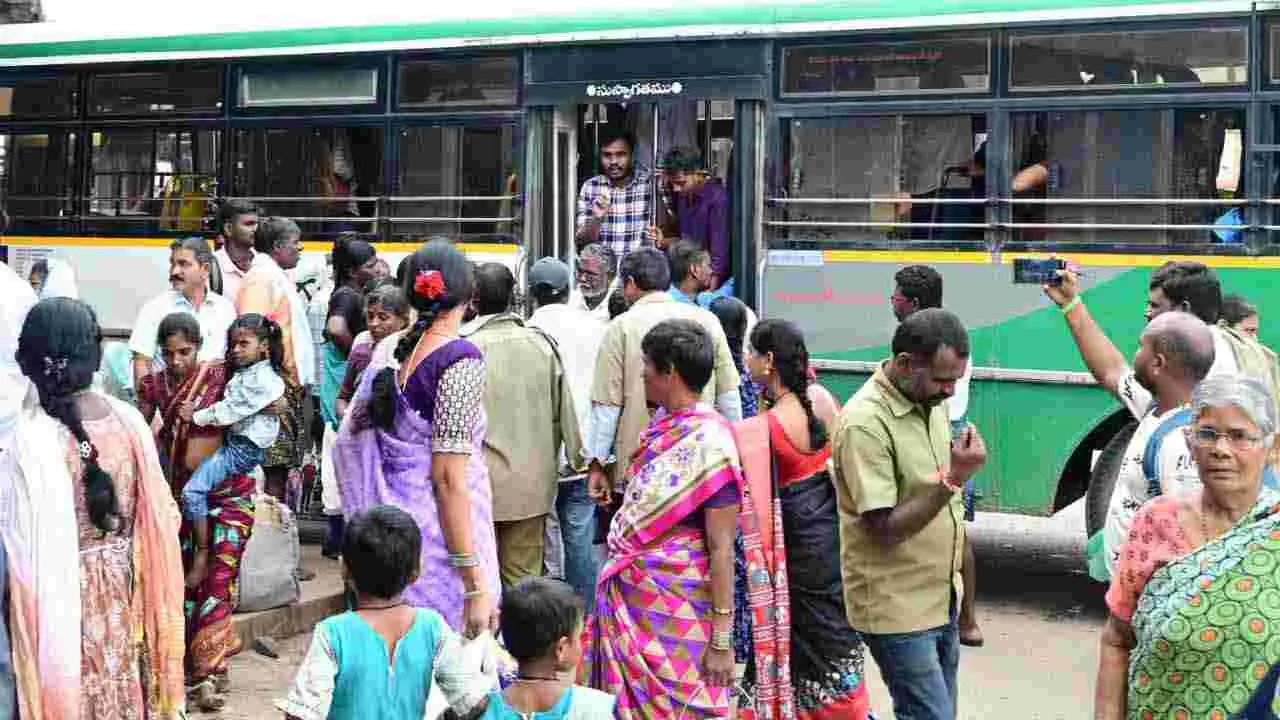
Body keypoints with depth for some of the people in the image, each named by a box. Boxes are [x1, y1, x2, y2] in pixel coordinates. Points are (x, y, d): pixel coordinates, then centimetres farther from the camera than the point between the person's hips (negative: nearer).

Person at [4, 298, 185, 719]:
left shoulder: (27, 434, -20)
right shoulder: (128, 419, -7)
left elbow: (20, 536, -17)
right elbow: (157, 515, 0)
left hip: (60, 589, -4)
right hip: (120, 583, 4)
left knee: (64, 685, 12)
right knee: (120, 685, 19)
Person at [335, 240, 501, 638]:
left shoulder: (389, 348, 6)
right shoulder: (461, 359, -14)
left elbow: (350, 440, 12)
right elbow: (449, 477, -18)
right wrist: (476, 584, -17)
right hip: (440, 539, -7)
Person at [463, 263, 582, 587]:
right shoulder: (542, 343, -3)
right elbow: (564, 411, 4)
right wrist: (578, 459, 18)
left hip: (479, 484, -3)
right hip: (532, 485, 3)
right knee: (524, 579, 10)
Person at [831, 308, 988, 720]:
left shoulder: (931, 401, 5)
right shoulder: (865, 423, -21)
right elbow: (884, 528, -23)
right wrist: (953, 479, -27)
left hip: (941, 599, 8)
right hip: (897, 608, -8)